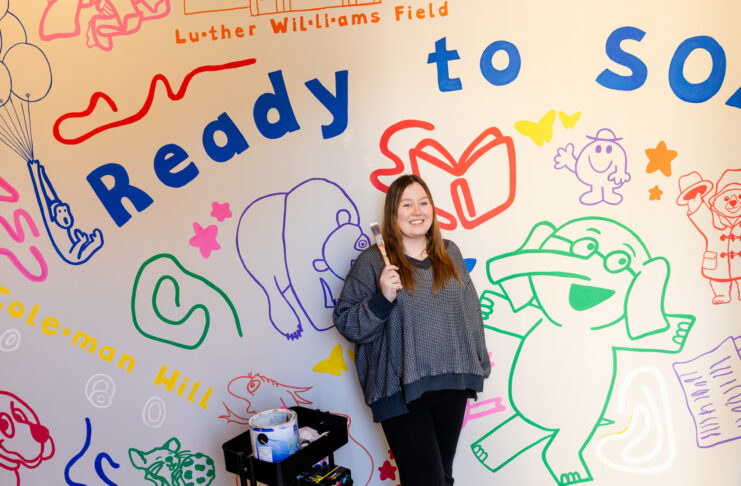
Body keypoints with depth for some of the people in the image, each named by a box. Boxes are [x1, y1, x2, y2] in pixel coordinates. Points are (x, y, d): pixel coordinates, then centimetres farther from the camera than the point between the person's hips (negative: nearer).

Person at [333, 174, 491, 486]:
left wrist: (477, 366, 15)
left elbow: (471, 311, 16)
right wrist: (382, 298, -23)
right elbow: (346, 324, -7)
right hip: (401, 390, -5)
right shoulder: (372, 261, -7)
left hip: (450, 386, 5)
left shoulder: (450, 254, 9)